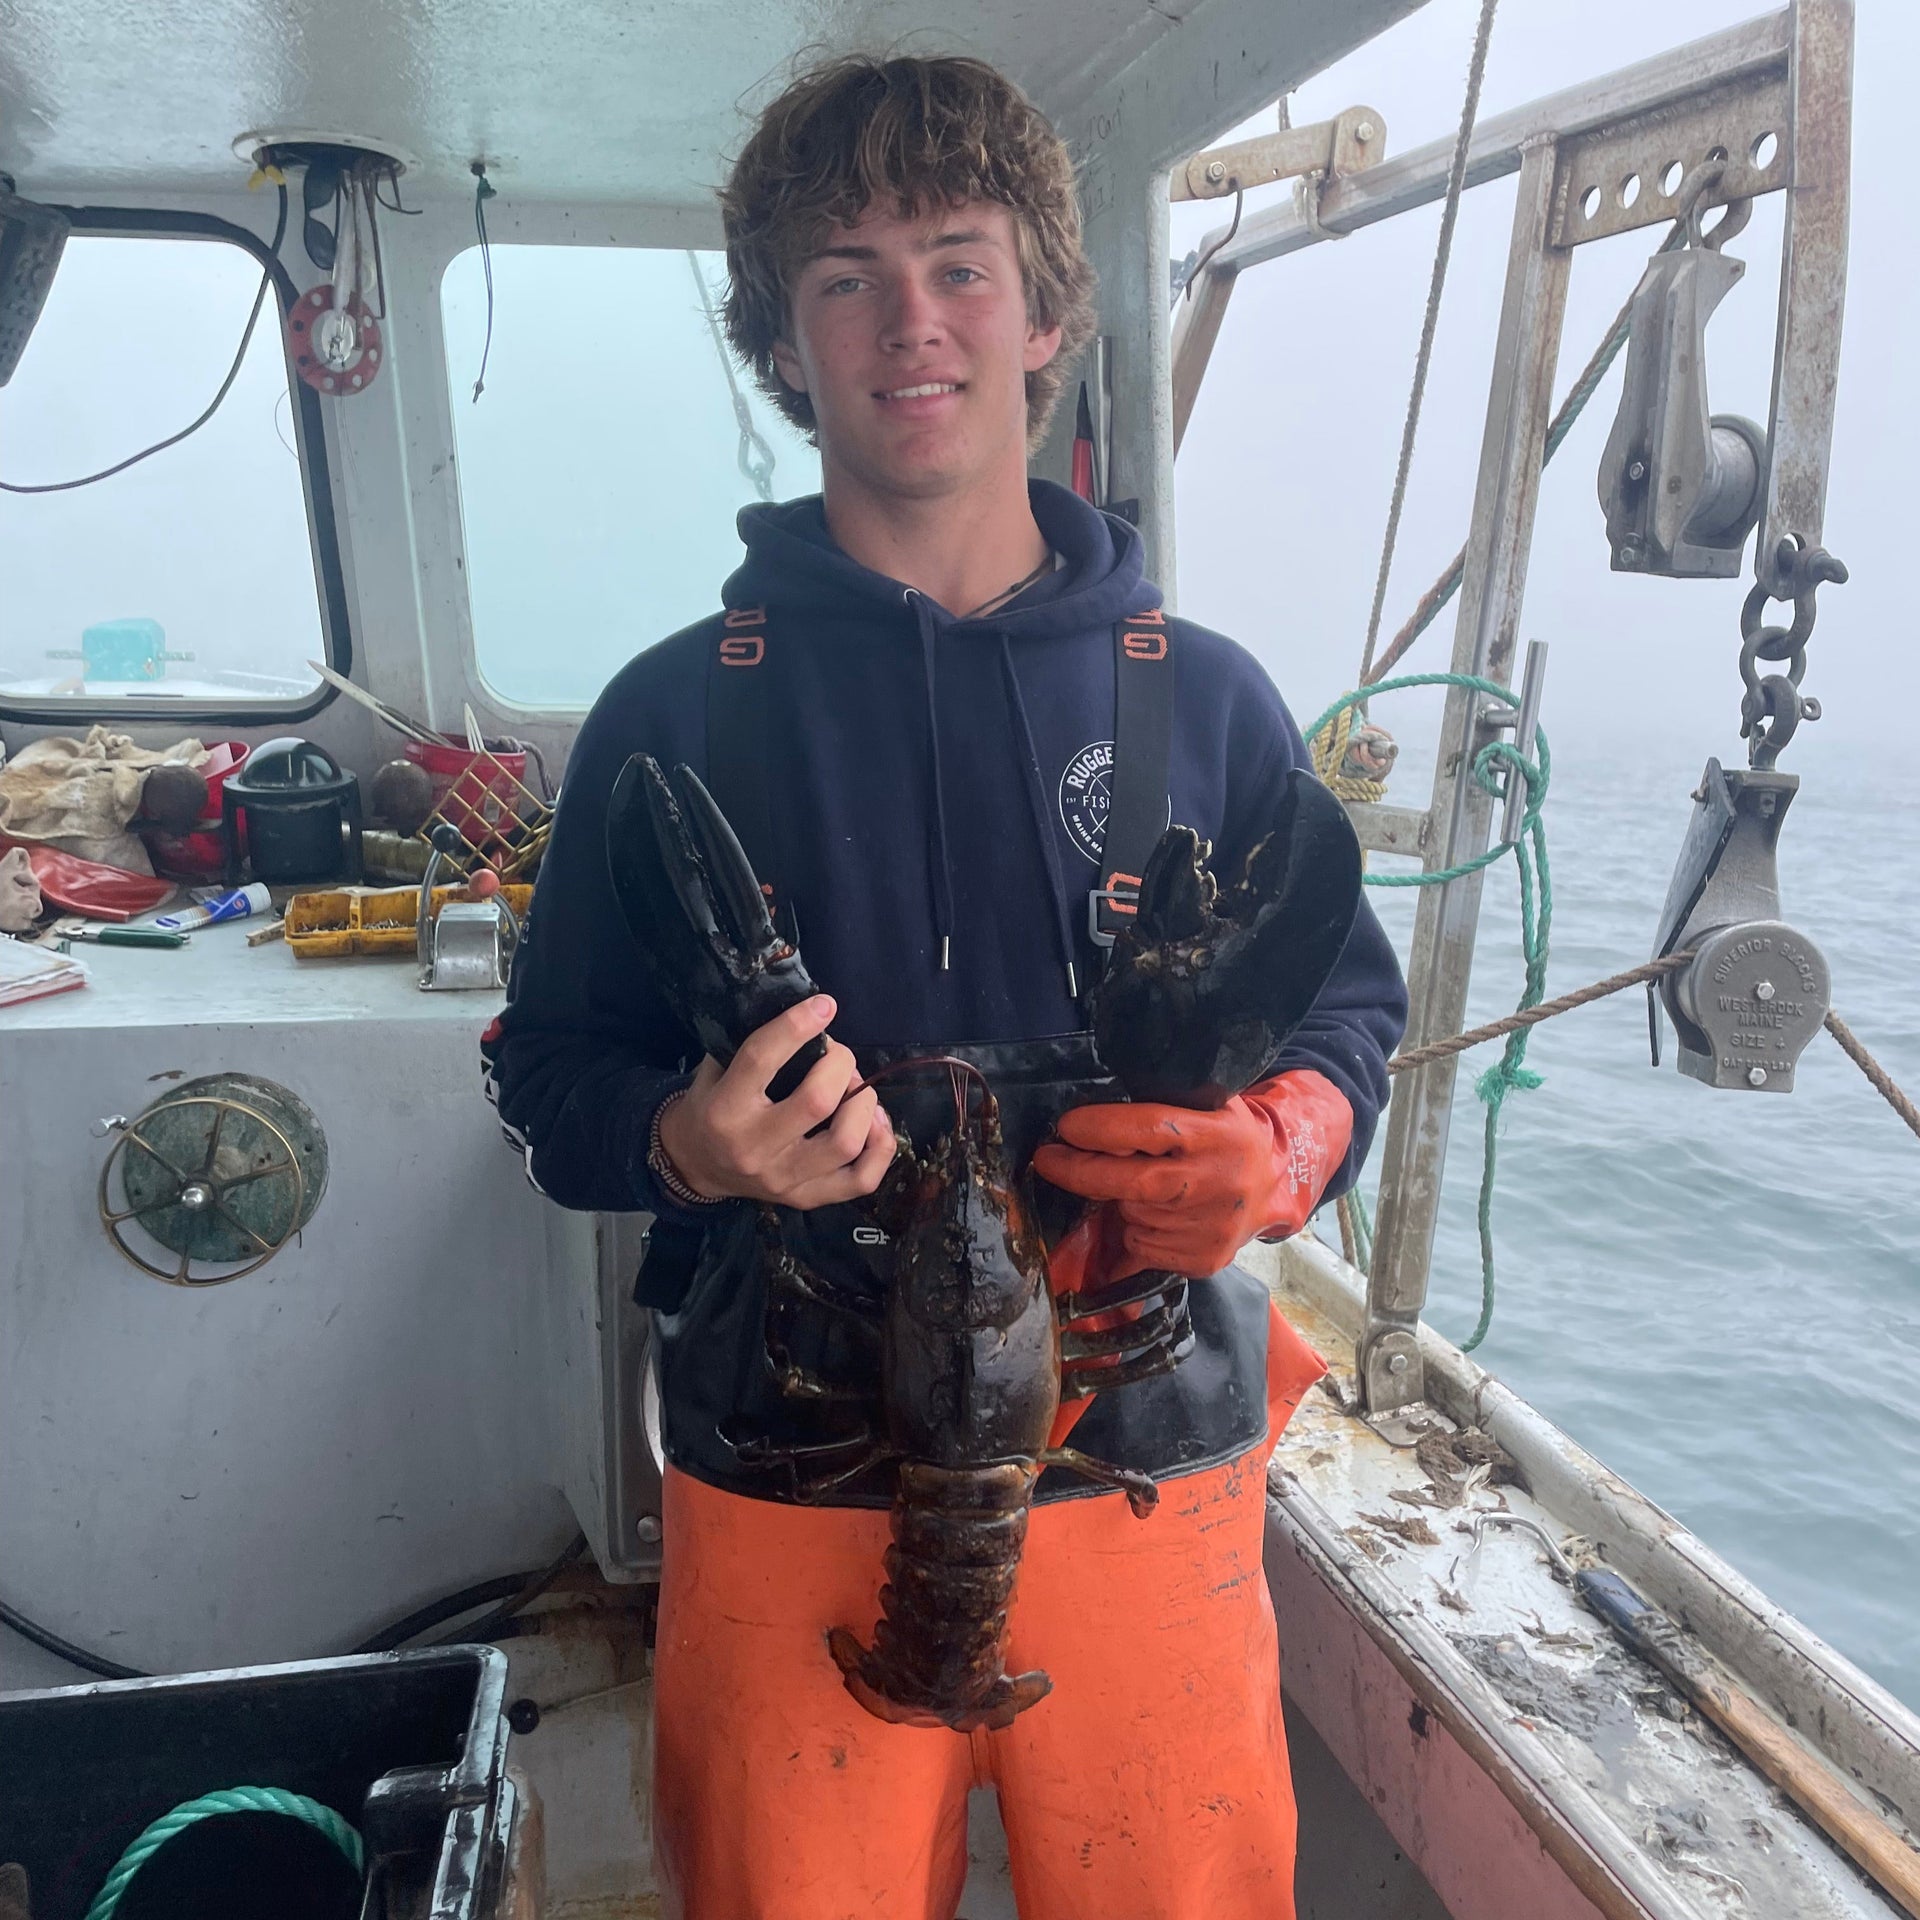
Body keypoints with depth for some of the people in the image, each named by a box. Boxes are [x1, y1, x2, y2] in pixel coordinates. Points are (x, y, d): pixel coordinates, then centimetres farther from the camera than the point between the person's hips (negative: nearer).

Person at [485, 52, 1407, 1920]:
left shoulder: (1202, 695, 3)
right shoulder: (678, 710, -1)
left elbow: (1349, 1009, 9)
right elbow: (550, 1069, 3)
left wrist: (1278, 1152, -13)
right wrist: (688, 1138, -19)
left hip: (1150, 1481, 2)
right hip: (792, 1499, -1)